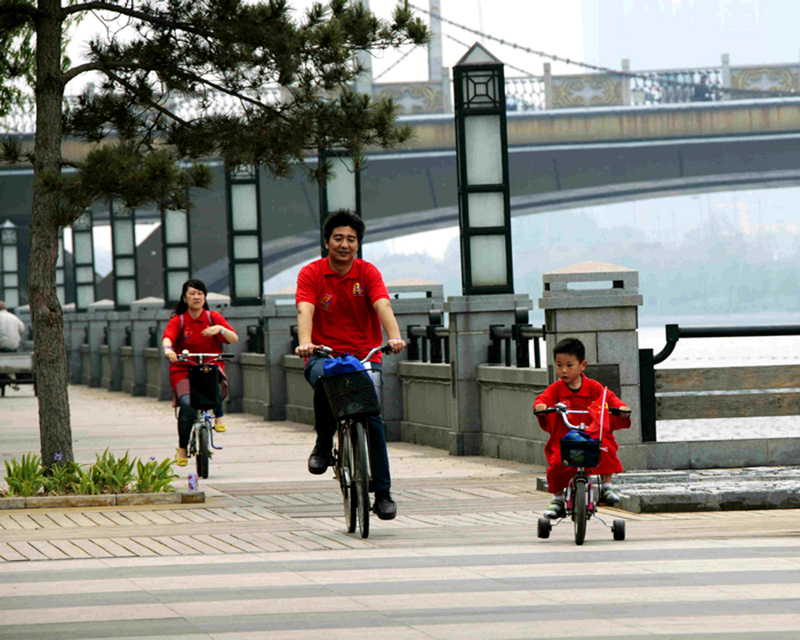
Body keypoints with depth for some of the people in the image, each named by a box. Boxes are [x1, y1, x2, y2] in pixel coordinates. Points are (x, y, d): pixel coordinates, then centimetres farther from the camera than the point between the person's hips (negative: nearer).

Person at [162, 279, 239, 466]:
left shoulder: (213, 318, 6)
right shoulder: (178, 321, 3)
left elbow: (234, 339, -5)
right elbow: (167, 337, -18)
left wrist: (220, 329, -25)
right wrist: (167, 349, -41)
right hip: (183, 371, -1)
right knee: (187, 403, -26)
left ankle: (218, 416, -16)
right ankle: (182, 448, -7)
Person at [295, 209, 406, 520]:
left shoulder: (368, 273, 0)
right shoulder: (311, 274, -1)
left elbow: (383, 306, -16)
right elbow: (305, 310, -17)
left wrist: (394, 337, -36)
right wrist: (305, 343, -37)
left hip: (365, 355, 1)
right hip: (324, 354, -1)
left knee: (372, 417, -17)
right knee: (323, 379, -36)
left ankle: (383, 493, -8)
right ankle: (323, 444, -11)